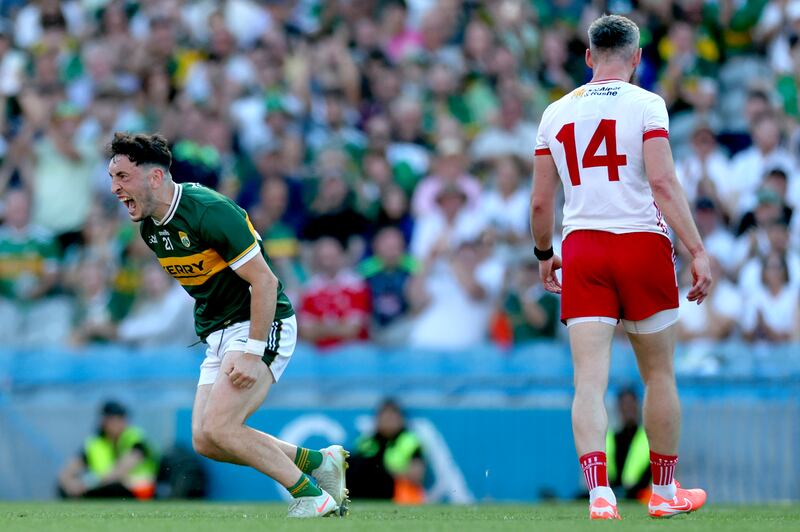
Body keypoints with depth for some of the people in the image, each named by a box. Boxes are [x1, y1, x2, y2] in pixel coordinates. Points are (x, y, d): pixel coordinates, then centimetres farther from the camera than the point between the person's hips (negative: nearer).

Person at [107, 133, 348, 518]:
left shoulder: (209, 211, -22)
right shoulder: (150, 228, 5)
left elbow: (264, 280, -22)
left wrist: (252, 353, -25)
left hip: (261, 327, -9)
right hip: (218, 335, 9)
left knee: (218, 428, -20)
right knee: (204, 442, 2)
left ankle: (312, 496, -7)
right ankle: (320, 463, 14)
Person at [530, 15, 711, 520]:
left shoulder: (557, 113, 9)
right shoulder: (646, 104, -3)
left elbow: (540, 203, 11)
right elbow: (665, 184, -13)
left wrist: (544, 254, 27)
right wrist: (698, 251, -13)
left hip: (581, 249, 2)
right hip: (642, 242, -2)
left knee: (590, 381, -4)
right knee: (659, 375, 12)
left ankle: (599, 492, -20)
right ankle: (665, 491, 23)